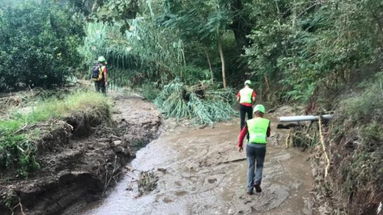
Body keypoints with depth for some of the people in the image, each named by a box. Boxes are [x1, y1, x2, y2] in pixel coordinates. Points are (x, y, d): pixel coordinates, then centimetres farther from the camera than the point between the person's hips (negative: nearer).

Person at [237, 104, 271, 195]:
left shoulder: (249, 122, 2)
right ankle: (257, 182, -3)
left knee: (250, 167, 11)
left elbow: (242, 134, 5)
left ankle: (250, 188, 5)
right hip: (261, 147, 0)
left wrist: (240, 145, 17)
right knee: (259, 166, 19)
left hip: (250, 146, 1)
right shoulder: (266, 122, 2)